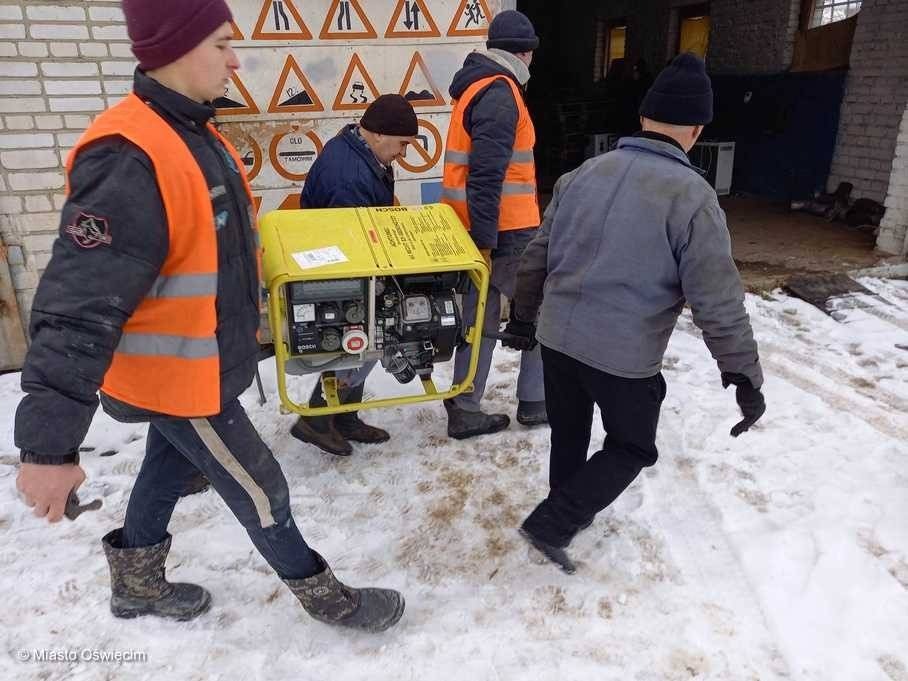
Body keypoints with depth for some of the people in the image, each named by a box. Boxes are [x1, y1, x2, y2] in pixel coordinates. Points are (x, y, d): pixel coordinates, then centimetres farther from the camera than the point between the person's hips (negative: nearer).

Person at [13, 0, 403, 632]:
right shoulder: (128, 159, -29)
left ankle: (137, 582, 49)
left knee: (170, 466, 25)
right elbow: (79, 308, -32)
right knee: (261, 491, 7)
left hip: (200, 364, 9)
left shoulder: (195, 133, 3)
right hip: (179, 377, -9)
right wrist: (49, 445, -31)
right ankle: (323, 595, 31)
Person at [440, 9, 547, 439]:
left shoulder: (477, 85, 17)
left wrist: (481, 234, 20)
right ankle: (535, 402, 17)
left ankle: (464, 411, 17)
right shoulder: (500, 92, -14)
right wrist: (484, 238, -24)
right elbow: (487, 173, -24)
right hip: (505, 230, -9)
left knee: (481, 319, 12)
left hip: (482, 227, 9)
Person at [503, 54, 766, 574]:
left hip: (558, 335, 6)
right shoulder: (692, 196, -15)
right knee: (633, 448, 17)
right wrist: (746, 377, -6)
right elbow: (719, 301, -16)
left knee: (569, 433, 24)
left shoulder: (583, 174, 2)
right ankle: (553, 523, 11)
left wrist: (523, 315, 22)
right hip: (625, 354, -5)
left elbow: (538, 254, 9)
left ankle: (569, 512, 42)